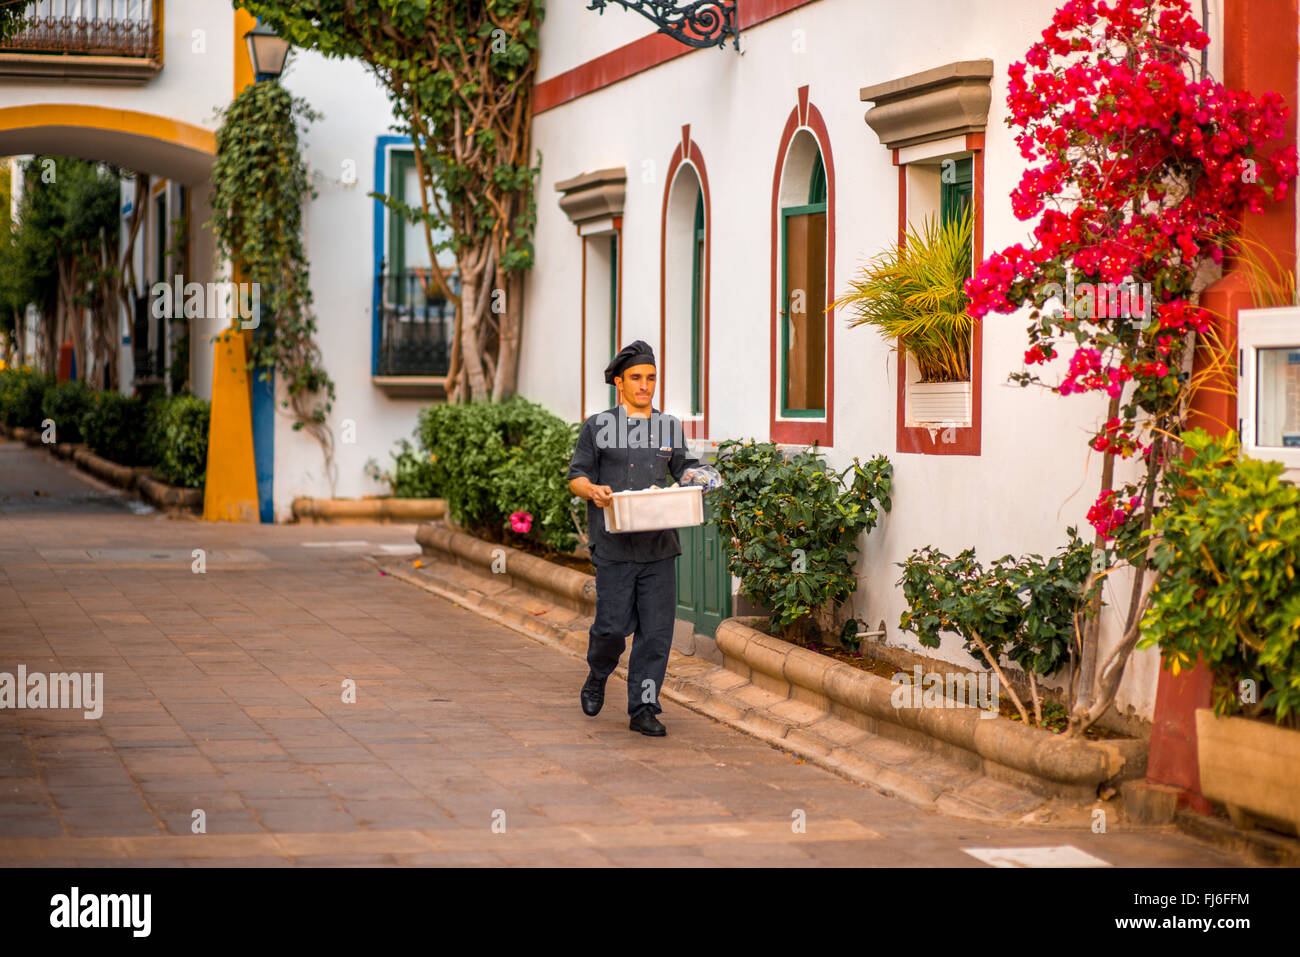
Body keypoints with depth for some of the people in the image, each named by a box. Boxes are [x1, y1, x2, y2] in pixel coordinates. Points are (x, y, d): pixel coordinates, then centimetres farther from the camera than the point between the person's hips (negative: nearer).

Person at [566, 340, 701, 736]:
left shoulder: (669, 426, 14)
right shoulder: (598, 427, 4)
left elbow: (684, 468, 20)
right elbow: (576, 477, 4)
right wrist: (593, 490, -18)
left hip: (659, 544, 3)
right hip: (615, 544, -3)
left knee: (657, 629, -1)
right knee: (613, 624, -5)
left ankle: (644, 708, 6)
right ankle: (598, 675, 26)